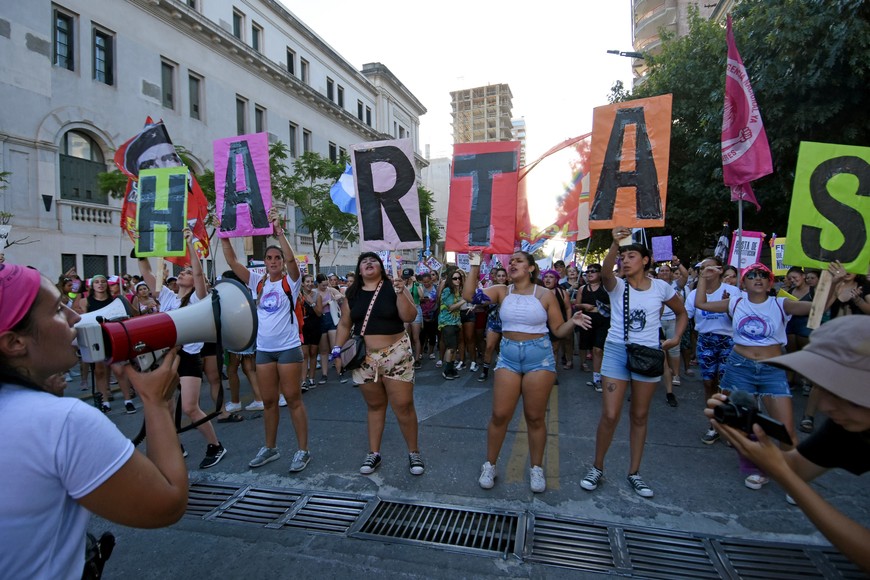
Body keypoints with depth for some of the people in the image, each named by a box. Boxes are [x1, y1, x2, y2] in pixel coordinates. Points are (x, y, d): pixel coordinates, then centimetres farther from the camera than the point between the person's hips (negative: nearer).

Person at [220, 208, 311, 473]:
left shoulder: (290, 282, -3)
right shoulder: (258, 282, 9)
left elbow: (291, 258, -22)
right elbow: (232, 261, 5)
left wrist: (278, 231, -24)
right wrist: (224, 235, -2)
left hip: (288, 348, -5)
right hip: (263, 349, 5)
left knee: (293, 399, 0)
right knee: (268, 401, 13)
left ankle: (303, 450, 10)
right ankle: (270, 448, 27)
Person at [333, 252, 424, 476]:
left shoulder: (394, 287, -4)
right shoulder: (352, 293, 6)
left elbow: (409, 317, -12)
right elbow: (344, 324, 11)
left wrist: (400, 293, -24)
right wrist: (339, 350, 4)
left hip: (395, 355, -3)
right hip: (364, 358, 3)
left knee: (404, 406, 0)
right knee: (374, 406, 14)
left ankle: (413, 452, 17)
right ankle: (374, 452, 27)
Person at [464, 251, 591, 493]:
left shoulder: (545, 295, -3)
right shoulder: (502, 291, 2)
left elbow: (558, 330, -1)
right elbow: (469, 295, -10)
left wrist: (573, 322, -20)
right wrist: (475, 267, -12)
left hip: (539, 356, -1)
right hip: (508, 356, 2)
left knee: (535, 417, 9)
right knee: (499, 415, 4)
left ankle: (536, 468, 29)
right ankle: (490, 465, 24)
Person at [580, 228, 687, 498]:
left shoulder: (661, 287, 2)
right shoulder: (617, 286, -4)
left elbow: (681, 312, 18)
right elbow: (605, 273, -29)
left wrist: (675, 338, 2)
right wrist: (615, 244, -44)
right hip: (617, 352, -2)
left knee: (640, 415, 11)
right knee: (610, 415, -5)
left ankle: (634, 473, 26)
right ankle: (597, 468, 15)